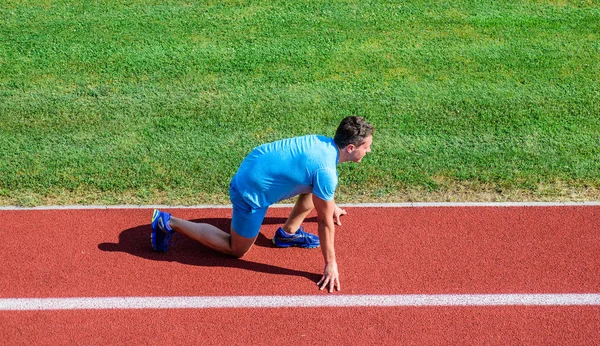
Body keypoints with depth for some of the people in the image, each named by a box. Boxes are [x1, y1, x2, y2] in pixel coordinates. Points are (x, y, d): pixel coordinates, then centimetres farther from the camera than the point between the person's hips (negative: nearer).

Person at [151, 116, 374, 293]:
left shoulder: (324, 143, 1)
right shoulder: (326, 171, -25)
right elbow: (325, 223, -17)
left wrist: (331, 205, 40)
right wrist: (330, 265, -7)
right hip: (253, 191, -9)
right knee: (237, 250, 11)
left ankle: (288, 233, 26)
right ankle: (169, 223, 11)